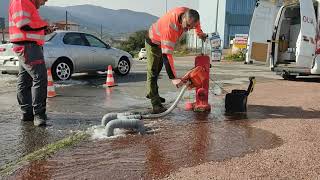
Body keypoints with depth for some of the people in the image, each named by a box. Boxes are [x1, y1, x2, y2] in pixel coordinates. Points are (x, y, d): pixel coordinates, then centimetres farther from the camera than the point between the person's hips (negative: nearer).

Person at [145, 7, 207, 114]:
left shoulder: (188, 14, -24)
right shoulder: (169, 26, -44)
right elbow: (167, 54, -45)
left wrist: (200, 33, 17)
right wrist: (173, 78, -46)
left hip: (164, 42, 8)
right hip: (153, 42, -8)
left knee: (158, 70, 21)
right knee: (153, 72, -12)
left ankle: (152, 93, 39)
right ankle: (156, 104, -14)